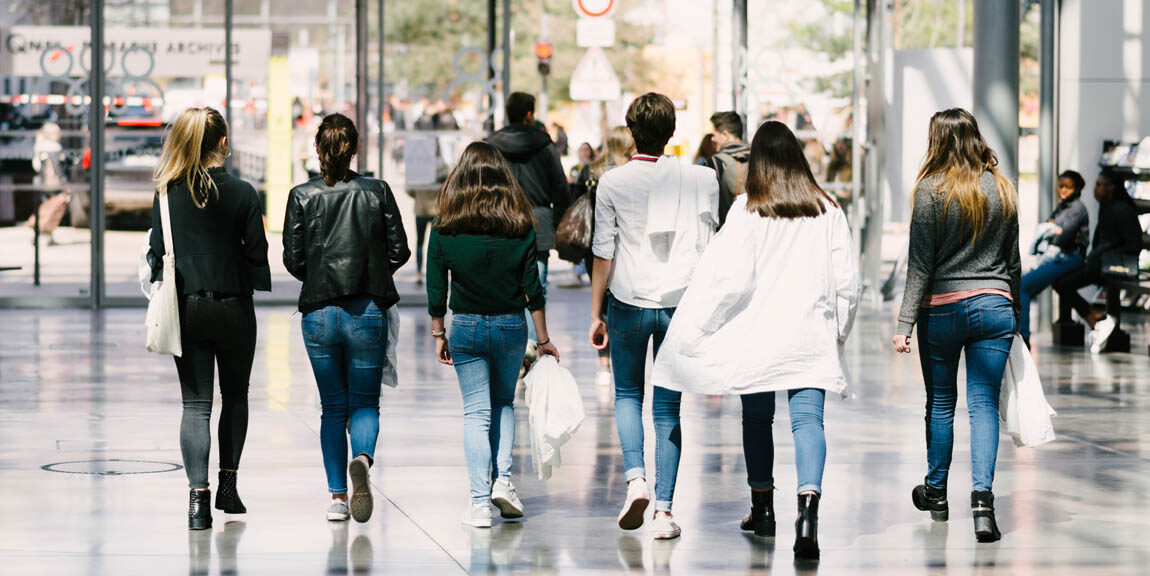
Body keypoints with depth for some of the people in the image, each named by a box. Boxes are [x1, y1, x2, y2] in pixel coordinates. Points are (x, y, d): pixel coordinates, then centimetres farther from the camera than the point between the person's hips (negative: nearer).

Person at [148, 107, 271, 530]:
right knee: (235, 396, 18)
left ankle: (198, 496, -11)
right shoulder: (242, 193, -8)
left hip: (186, 309, 1)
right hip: (234, 307, -1)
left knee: (195, 404, 2)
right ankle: (228, 486, 19)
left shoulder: (168, 194, -4)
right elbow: (256, 253, -5)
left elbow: (156, 253, -1)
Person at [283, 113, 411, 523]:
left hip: (318, 313, 1)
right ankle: (363, 458, -25)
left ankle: (337, 497, 9)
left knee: (333, 407, 12)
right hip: (367, 312, -1)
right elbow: (399, 251, 0)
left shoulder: (302, 196, -3)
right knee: (365, 402, 7)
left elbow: (293, 260, -3)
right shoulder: (377, 192, -2)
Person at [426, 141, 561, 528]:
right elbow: (532, 289, -3)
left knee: (476, 412, 5)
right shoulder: (519, 227, -5)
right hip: (511, 325, 1)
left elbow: (436, 289, -2)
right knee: (503, 402, 22)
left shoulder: (445, 230, -6)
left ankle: (479, 503, 0)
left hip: (466, 326, -1)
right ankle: (503, 480, 6)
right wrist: (543, 339, 4)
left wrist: (438, 334, 10)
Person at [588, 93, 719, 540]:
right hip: (681, 303, 1)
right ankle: (664, 509, 1)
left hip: (629, 302, -1)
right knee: (668, 407, 7)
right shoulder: (701, 179, -1)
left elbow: (603, 252, -3)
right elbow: (709, 244, 4)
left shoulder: (613, 183, -4)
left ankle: (635, 477, -4)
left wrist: (596, 314, 5)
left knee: (627, 394, 18)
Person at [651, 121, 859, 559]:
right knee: (808, 418, -7)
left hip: (758, 333, -1)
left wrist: (695, 329, -3)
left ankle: (763, 508, 29)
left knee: (757, 418, 15)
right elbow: (846, 281, 7)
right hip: (811, 335, 1)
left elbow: (729, 277, -11)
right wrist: (838, 332, 20)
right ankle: (808, 508, -29)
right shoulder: (827, 211, 4)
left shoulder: (748, 210, -5)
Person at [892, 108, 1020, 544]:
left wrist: (905, 323, -5)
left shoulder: (932, 190, -8)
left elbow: (921, 264, -8)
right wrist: (1016, 315, 22)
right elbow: (1013, 262, 12)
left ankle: (936, 493, 26)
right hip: (995, 305, 3)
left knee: (940, 402, 12)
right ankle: (982, 499, -13)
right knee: (984, 403, 1)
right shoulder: (1003, 190, 5)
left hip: (943, 307, -2)